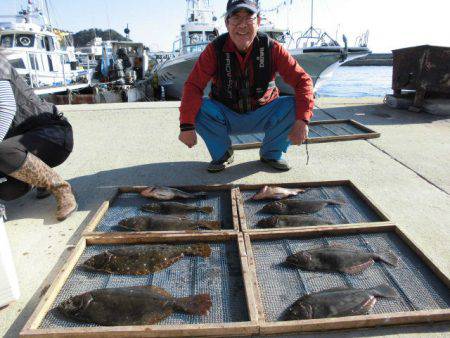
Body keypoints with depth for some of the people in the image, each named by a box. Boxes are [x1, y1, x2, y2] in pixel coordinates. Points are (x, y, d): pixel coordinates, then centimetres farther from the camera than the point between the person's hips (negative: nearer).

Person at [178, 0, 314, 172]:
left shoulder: (271, 48, -14)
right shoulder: (215, 49, -14)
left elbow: (302, 80, -17)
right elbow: (193, 85, -21)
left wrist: (302, 120, -31)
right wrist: (186, 126, -33)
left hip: (262, 117, 1)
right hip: (226, 117, 0)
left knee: (293, 106, -24)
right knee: (198, 108, -27)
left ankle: (271, 153, 1)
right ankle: (222, 154, -2)